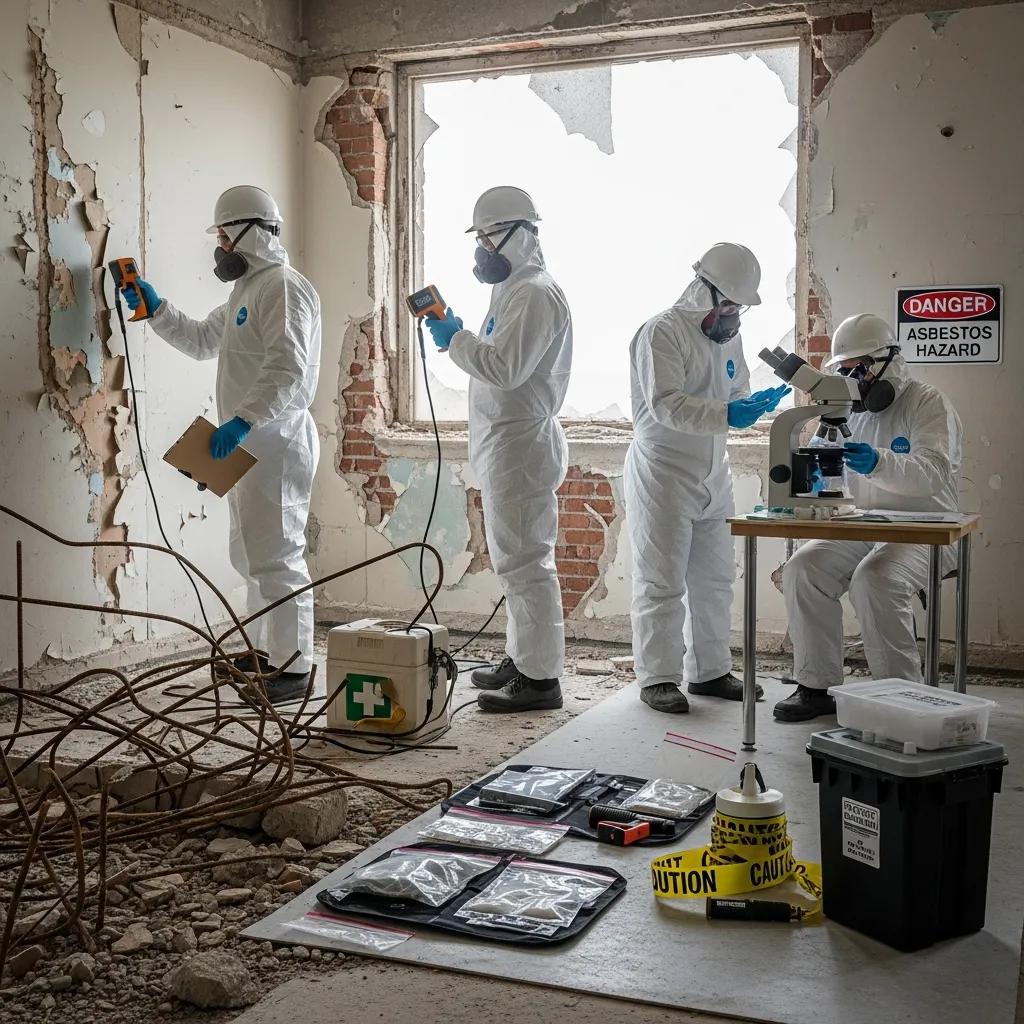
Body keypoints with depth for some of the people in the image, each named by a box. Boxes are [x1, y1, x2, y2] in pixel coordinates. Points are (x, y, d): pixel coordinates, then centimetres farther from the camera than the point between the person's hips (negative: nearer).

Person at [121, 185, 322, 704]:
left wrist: (243, 419, -30)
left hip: (276, 441, -11)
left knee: (276, 556, -10)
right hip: (250, 443, 11)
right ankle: (268, 649, 28)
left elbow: (289, 370, -24)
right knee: (252, 553, 17)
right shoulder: (248, 289, 21)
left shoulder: (283, 287, -13)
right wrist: (155, 309, 18)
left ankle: (294, 667, -5)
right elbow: (202, 340, 29)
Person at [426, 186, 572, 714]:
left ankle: (540, 678, -3)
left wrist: (456, 341, -15)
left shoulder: (535, 295, -15)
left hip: (521, 443, -11)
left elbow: (505, 368, -23)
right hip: (506, 443, 11)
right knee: (514, 559, 16)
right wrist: (458, 336, 11)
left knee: (524, 561, -8)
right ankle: (522, 658, 27)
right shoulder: (515, 290, 19)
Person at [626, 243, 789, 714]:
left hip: (713, 476, 8)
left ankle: (709, 671, 24)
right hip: (663, 475, -8)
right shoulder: (661, 332, -13)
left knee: (714, 579, 13)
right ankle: (657, 677, 5)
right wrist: (725, 414, -34)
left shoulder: (728, 337, 14)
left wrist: (756, 404, -1)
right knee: (662, 583, -3)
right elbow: (665, 403, -24)